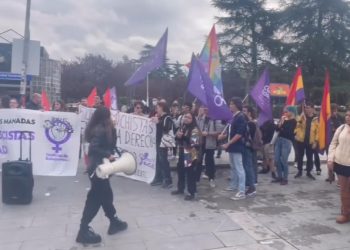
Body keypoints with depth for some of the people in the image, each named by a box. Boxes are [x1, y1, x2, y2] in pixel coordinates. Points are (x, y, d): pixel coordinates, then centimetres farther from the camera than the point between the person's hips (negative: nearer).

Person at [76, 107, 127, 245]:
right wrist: (108, 155, -25)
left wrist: (112, 129, 5)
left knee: (106, 195, 18)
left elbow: (111, 144, 12)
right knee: (95, 199, -2)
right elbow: (93, 148, -28)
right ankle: (83, 231, 7)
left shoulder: (103, 129, 10)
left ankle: (114, 222, 31)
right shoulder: (100, 130, -19)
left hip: (99, 167, 10)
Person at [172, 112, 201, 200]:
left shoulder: (195, 129, -12)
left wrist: (183, 137, -23)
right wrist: (178, 136, -3)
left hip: (191, 155, -8)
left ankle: (191, 193, 7)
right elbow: (177, 138, 20)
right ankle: (180, 189, 32)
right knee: (180, 171, 15)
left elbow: (194, 142, -22)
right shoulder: (182, 127, 14)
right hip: (182, 153, 8)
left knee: (190, 174, -3)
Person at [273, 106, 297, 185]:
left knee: (283, 160, -7)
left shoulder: (293, 121, -3)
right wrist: (280, 122, -5)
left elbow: (288, 131, -14)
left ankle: (285, 179, 4)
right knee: (277, 160, 4)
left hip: (287, 141, -6)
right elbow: (277, 129, 8)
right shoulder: (284, 120, 15)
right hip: (279, 140, 6)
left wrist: (282, 124, -6)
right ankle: (280, 177, 16)